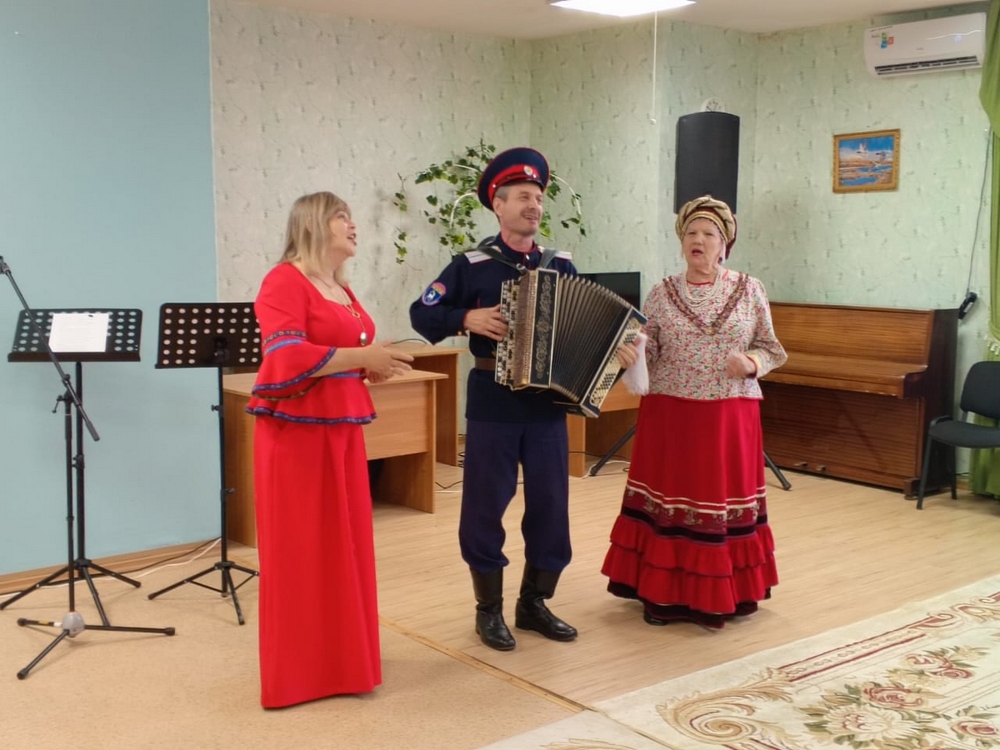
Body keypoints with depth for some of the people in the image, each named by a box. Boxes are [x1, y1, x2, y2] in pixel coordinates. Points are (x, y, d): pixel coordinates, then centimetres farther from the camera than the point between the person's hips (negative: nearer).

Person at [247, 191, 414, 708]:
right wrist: (362, 358, -22)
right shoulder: (284, 282, -11)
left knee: (344, 543, 12)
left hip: (340, 429, 9)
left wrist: (373, 367, 6)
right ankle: (297, 673, 9)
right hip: (296, 430, -9)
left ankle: (339, 659, 25)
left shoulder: (342, 290, 16)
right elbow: (287, 357, -24)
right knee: (299, 551, -2)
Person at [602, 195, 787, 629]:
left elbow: (771, 349, 6)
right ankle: (664, 595, 15)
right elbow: (646, 356, 0)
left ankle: (719, 596, 18)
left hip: (729, 419, 0)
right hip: (669, 417, 0)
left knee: (723, 499, 5)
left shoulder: (750, 291, 3)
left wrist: (751, 363, -14)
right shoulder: (661, 294, 3)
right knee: (668, 499, 4)